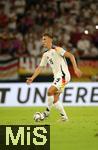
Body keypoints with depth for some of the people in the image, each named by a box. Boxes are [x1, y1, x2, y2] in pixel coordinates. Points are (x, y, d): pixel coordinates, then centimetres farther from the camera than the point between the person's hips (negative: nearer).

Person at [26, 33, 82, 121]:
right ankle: (64, 117, 12)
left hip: (63, 75, -9)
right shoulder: (46, 55, 16)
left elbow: (71, 56, -13)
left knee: (50, 91, -20)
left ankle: (47, 112, -8)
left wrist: (75, 68, -21)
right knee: (55, 100, 4)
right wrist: (32, 78, 9)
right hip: (57, 77, 9)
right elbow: (40, 67, 19)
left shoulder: (57, 49, -8)